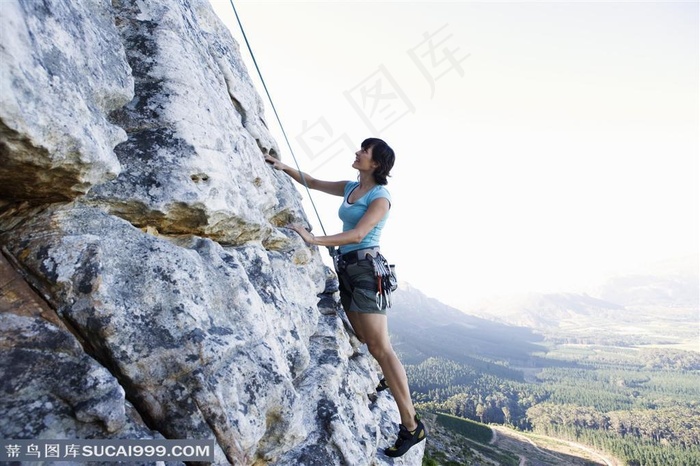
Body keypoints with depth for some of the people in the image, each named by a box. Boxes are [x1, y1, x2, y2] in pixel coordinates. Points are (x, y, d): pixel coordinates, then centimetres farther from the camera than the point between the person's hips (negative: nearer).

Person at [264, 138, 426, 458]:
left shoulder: (380, 197, -8)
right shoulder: (350, 187, 14)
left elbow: (359, 233, -20)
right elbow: (313, 183, 24)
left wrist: (315, 240, -25)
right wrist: (285, 168, 13)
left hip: (366, 268, -8)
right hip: (346, 267, 8)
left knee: (379, 346, -10)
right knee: (365, 340, 13)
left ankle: (411, 425, -3)